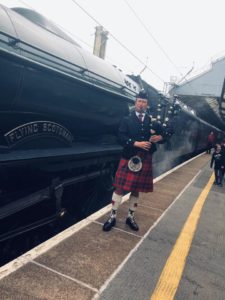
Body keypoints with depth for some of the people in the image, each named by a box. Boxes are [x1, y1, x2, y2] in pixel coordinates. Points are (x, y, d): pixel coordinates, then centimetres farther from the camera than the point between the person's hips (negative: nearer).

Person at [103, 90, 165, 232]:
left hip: (145, 160, 3)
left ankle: (131, 217, 26)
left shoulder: (152, 121, 11)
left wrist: (159, 137, -9)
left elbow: (163, 134, 14)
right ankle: (112, 217, 13)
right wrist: (136, 143, -21)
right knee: (120, 188, -1)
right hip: (129, 158, -2)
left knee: (136, 189, 11)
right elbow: (121, 137, -9)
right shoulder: (127, 120, 3)